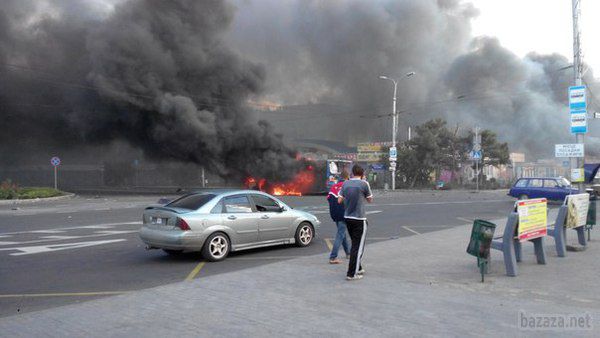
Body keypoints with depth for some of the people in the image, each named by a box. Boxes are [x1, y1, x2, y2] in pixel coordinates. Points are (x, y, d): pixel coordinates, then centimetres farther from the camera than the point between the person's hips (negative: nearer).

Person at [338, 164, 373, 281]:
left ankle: (358, 268, 32)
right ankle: (351, 274, 0)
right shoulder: (364, 184, -11)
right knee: (358, 247, 1)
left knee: (355, 244, 20)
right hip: (359, 219, -6)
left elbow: (339, 200, 5)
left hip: (347, 218, 6)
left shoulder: (346, 183, 3)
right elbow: (370, 200, 4)